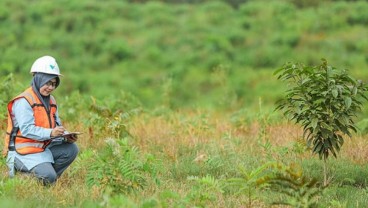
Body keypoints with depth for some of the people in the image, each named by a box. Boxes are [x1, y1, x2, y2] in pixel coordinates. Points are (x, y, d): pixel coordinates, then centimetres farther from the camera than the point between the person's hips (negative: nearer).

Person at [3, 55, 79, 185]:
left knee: (71, 149, -9)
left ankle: (47, 174, 0)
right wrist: (51, 133, -36)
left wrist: (66, 137, -13)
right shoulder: (24, 101, -15)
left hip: (44, 148, 8)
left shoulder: (50, 100, 14)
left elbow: (57, 126, 10)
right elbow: (27, 129, -25)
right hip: (25, 152, -8)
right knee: (48, 177, -23)